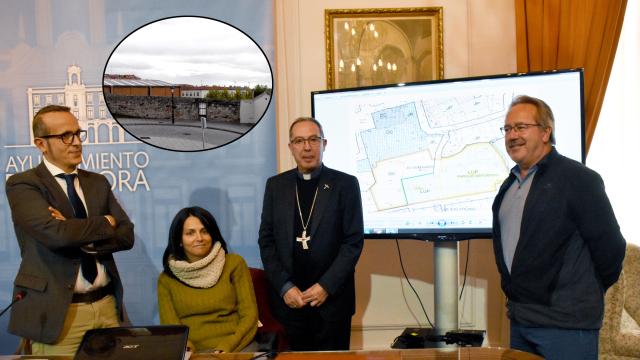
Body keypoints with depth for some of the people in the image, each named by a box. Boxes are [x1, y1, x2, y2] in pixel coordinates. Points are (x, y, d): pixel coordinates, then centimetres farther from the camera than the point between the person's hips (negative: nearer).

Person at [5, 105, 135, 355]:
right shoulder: (22, 184, -5)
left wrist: (80, 236, -13)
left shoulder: (98, 183, 11)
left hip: (107, 306, 5)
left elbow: (126, 235, 3)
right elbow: (55, 232, -22)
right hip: (57, 312, -4)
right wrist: (105, 222, -6)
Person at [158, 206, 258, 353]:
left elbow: (249, 316, 2)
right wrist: (190, 354, -16)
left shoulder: (234, 264, 6)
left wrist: (226, 349, -13)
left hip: (237, 349, -1)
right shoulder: (166, 279, 10)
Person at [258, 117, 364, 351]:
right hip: (288, 298, 2)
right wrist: (284, 287, -6)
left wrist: (327, 286, -12)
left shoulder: (345, 184, -1)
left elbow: (354, 241, -5)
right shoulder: (276, 185, 6)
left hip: (332, 298, -2)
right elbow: (266, 240, 4)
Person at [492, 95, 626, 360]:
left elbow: (609, 246, -13)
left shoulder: (578, 178, -12)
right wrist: (516, 300, 16)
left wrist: (585, 296, -1)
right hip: (520, 319, 7)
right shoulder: (510, 185, 12)